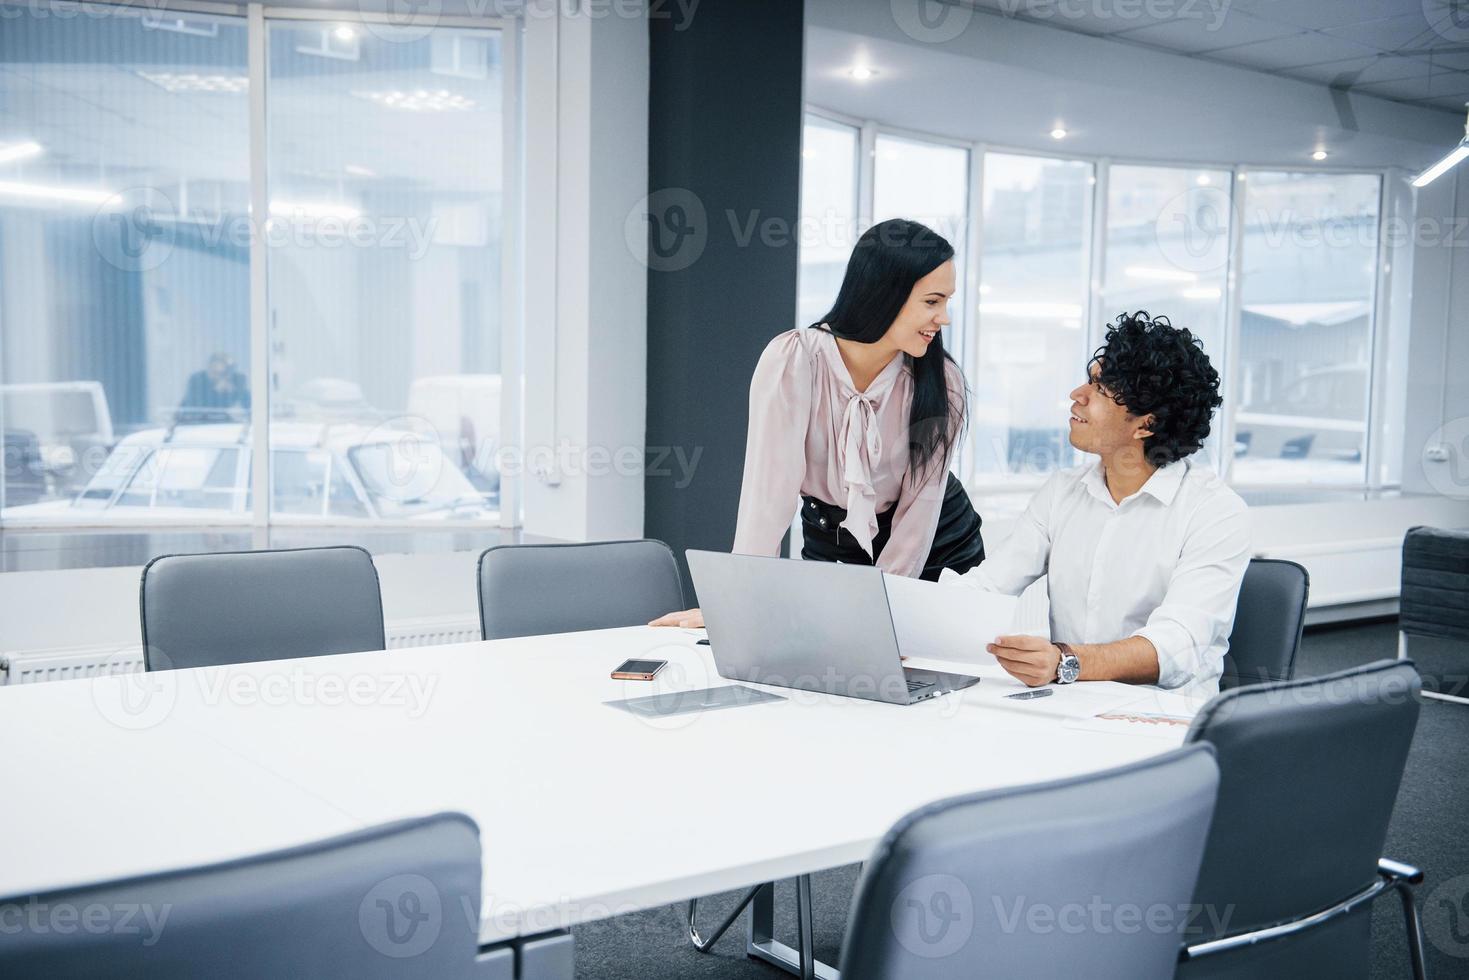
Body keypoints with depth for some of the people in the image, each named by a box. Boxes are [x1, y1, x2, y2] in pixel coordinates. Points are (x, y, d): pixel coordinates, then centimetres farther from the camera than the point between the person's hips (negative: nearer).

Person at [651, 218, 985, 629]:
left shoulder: (941, 381, -15)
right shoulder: (793, 360, -23)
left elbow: (919, 508, -15)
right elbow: (769, 486, -27)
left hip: (936, 551, 1)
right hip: (830, 545, -1)